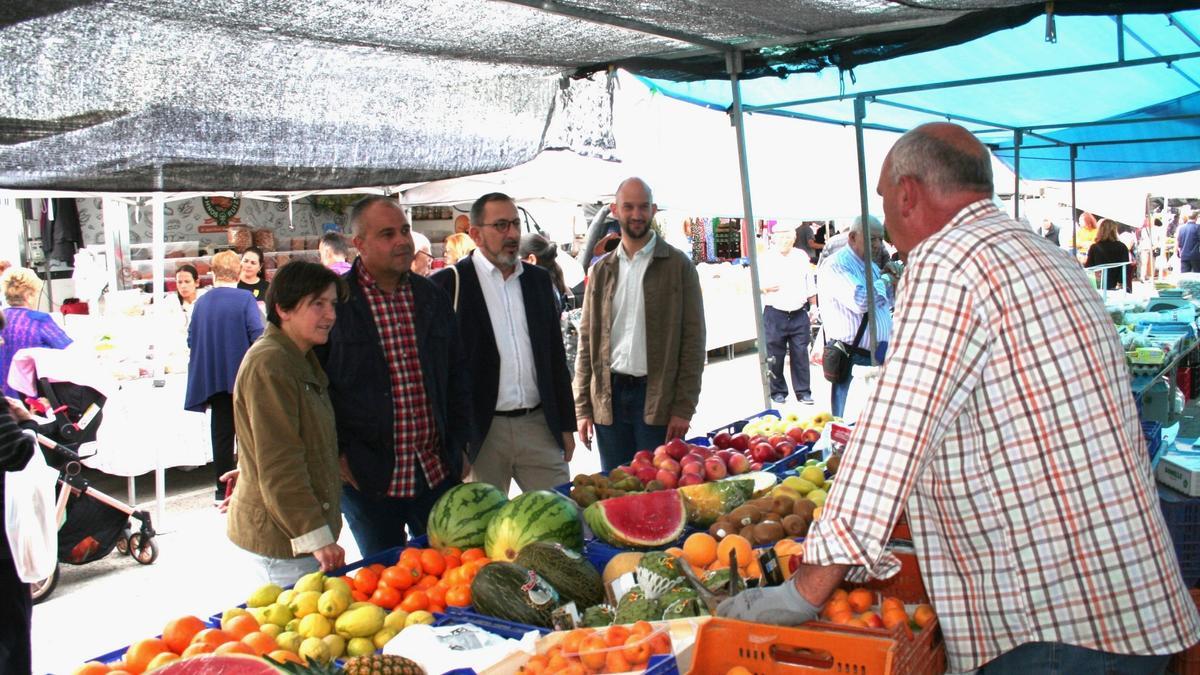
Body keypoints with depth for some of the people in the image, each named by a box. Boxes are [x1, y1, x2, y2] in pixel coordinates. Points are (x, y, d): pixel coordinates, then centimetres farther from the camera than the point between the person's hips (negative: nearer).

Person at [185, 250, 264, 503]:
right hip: (243, 375, -3)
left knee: (221, 433, 10)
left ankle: (223, 489, 14)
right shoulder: (245, 299, -9)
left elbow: (191, 340, 9)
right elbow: (258, 336, -14)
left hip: (212, 377, 4)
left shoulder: (201, 302, 3)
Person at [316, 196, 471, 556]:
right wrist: (336, 454, -7)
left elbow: (457, 375, 13)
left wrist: (458, 445, 9)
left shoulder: (433, 298, 7)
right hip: (366, 477, -4)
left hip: (437, 472, 4)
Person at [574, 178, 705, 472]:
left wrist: (684, 407, -10)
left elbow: (693, 339, -3)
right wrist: (582, 408, 4)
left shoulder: (678, 265, 0)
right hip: (608, 397, 4)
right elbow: (587, 341, 11)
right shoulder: (600, 271, 11)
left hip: (658, 397, -3)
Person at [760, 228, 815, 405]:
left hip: (799, 314, 2)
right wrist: (766, 288, -21)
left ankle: (803, 392, 10)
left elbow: (810, 286, 14)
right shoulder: (766, 259, -1)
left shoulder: (802, 257, 8)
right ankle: (778, 391, 15)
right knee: (775, 355, 3)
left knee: (800, 354, 2)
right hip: (775, 315, -2)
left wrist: (813, 308, 11)